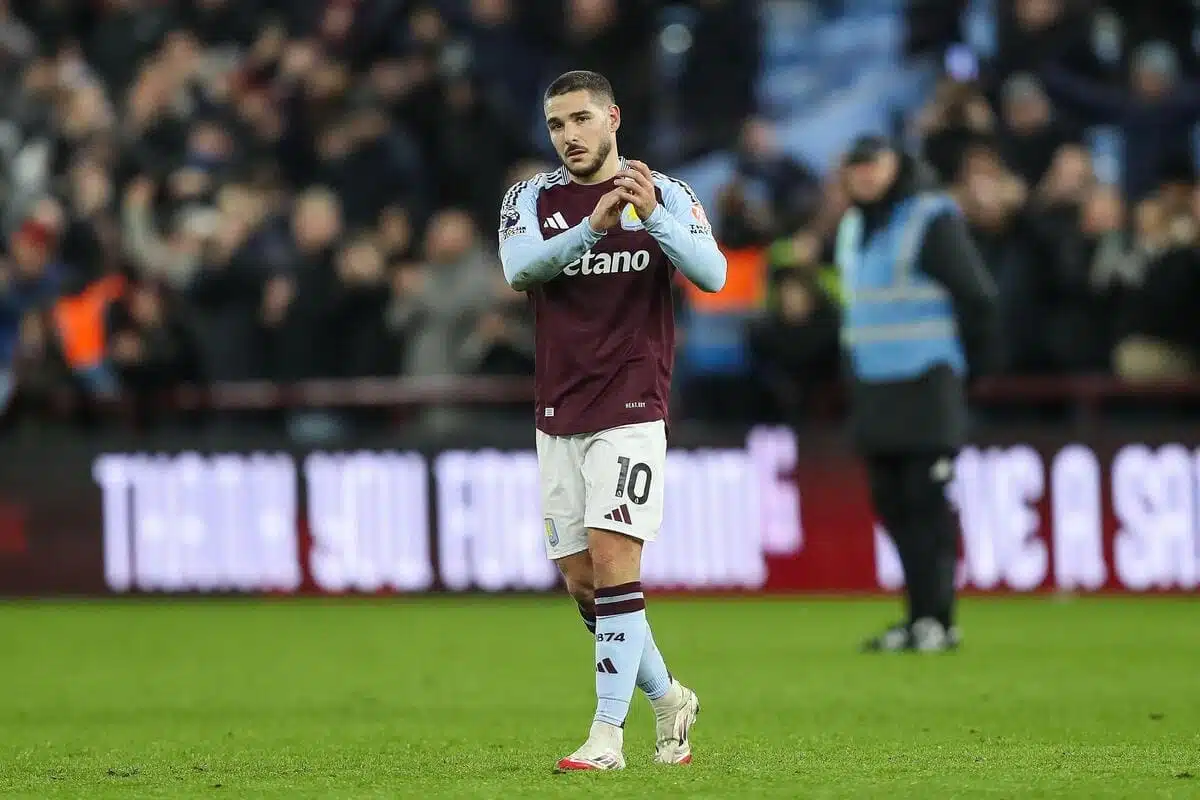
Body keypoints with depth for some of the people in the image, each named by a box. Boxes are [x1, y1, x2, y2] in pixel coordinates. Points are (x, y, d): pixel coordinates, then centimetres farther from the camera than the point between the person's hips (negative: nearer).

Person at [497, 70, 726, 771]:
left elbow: (712, 274, -14)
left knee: (613, 562, -15)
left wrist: (652, 216, -29)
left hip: (631, 411, -4)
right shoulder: (533, 199, 5)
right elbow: (519, 268, -15)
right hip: (558, 417, 4)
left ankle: (608, 734, -14)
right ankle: (667, 697, 26)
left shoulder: (666, 195, 1)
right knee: (581, 581, 6)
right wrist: (592, 227, -30)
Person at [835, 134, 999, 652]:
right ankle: (919, 618, 10)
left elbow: (976, 296, -9)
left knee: (928, 505, -9)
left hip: (926, 390, -8)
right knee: (893, 506, 6)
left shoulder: (933, 220, -8)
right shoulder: (853, 226, 16)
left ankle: (936, 620, -9)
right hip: (872, 390, 8)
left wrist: (969, 366, -3)